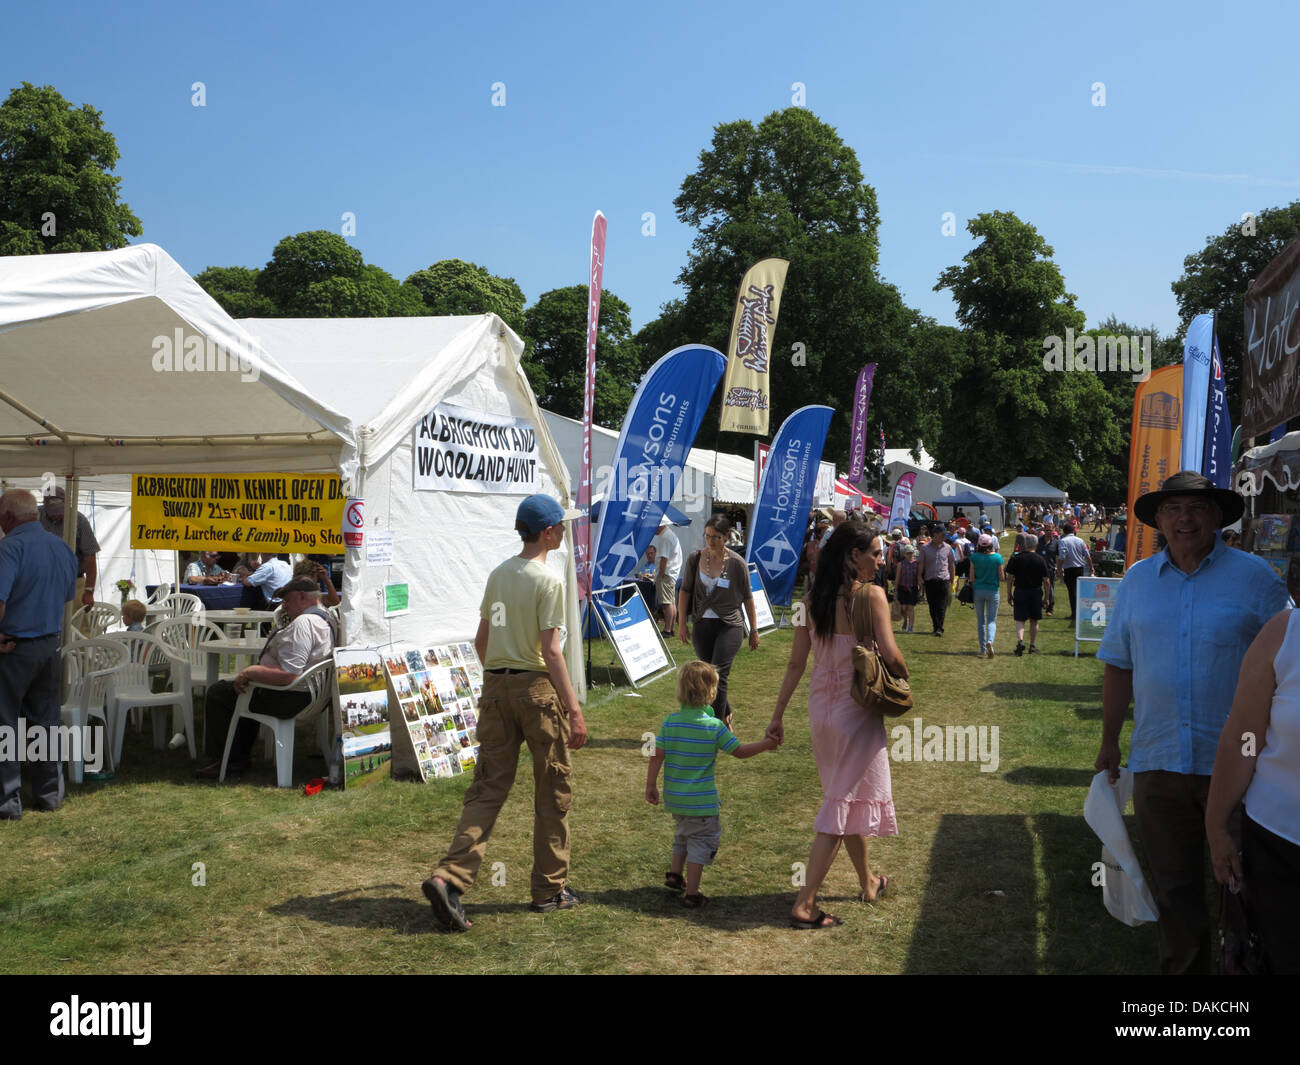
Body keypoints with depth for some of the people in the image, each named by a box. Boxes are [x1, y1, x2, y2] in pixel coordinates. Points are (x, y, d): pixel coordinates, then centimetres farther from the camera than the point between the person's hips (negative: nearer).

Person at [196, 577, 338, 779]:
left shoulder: (303, 623, -25)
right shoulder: (327, 620, 9)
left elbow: (287, 675, -33)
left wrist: (248, 672, -21)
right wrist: (253, 670, 10)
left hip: (288, 700, -11)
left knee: (217, 693, 3)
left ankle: (230, 761, 10)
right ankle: (242, 755, 35)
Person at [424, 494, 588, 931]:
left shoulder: (498, 574, 10)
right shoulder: (549, 581, -12)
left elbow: (481, 640, 15)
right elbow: (551, 652, -17)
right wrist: (573, 710, -15)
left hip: (495, 686, 6)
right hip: (537, 687, -6)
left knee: (488, 787, 7)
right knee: (553, 790, 8)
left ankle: (450, 877, -8)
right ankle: (549, 889, 18)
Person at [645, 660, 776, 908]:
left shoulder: (670, 721, -5)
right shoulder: (715, 727, -15)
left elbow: (657, 755, -4)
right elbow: (739, 751, -6)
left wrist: (651, 785, 5)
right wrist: (765, 744, 8)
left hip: (675, 797, 5)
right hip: (701, 800, -5)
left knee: (683, 834, 28)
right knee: (701, 842, 6)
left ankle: (674, 874, 33)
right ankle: (691, 894, 8)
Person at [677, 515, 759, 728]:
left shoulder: (736, 563, -6)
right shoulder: (695, 559, 0)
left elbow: (747, 597, 2)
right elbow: (685, 591, 8)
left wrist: (754, 630, 4)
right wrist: (681, 623, 5)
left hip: (729, 625, -4)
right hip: (702, 625, 4)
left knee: (718, 676, -12)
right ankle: (726, 714, 36)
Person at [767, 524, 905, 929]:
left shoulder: (812, 599, 1)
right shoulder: (870, 596, -15)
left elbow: (796, 662, 3)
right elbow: (890, 655, -20)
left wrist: (778, 714, 8)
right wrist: (903, 674, 3)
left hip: (821, 709, 7)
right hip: (856, 709, -6)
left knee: (847, 795, 22)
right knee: (844, 802, 0)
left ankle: (868, 882, 39)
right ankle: (804, 904, -2)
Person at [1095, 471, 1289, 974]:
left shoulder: (1255, 575, -3)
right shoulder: (1138, 578, 6)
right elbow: (1118, 665, 11)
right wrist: (1110, 743, 11)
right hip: (1157, 763, 3)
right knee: (1173, 886, 13)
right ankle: (1182, 966, 28)